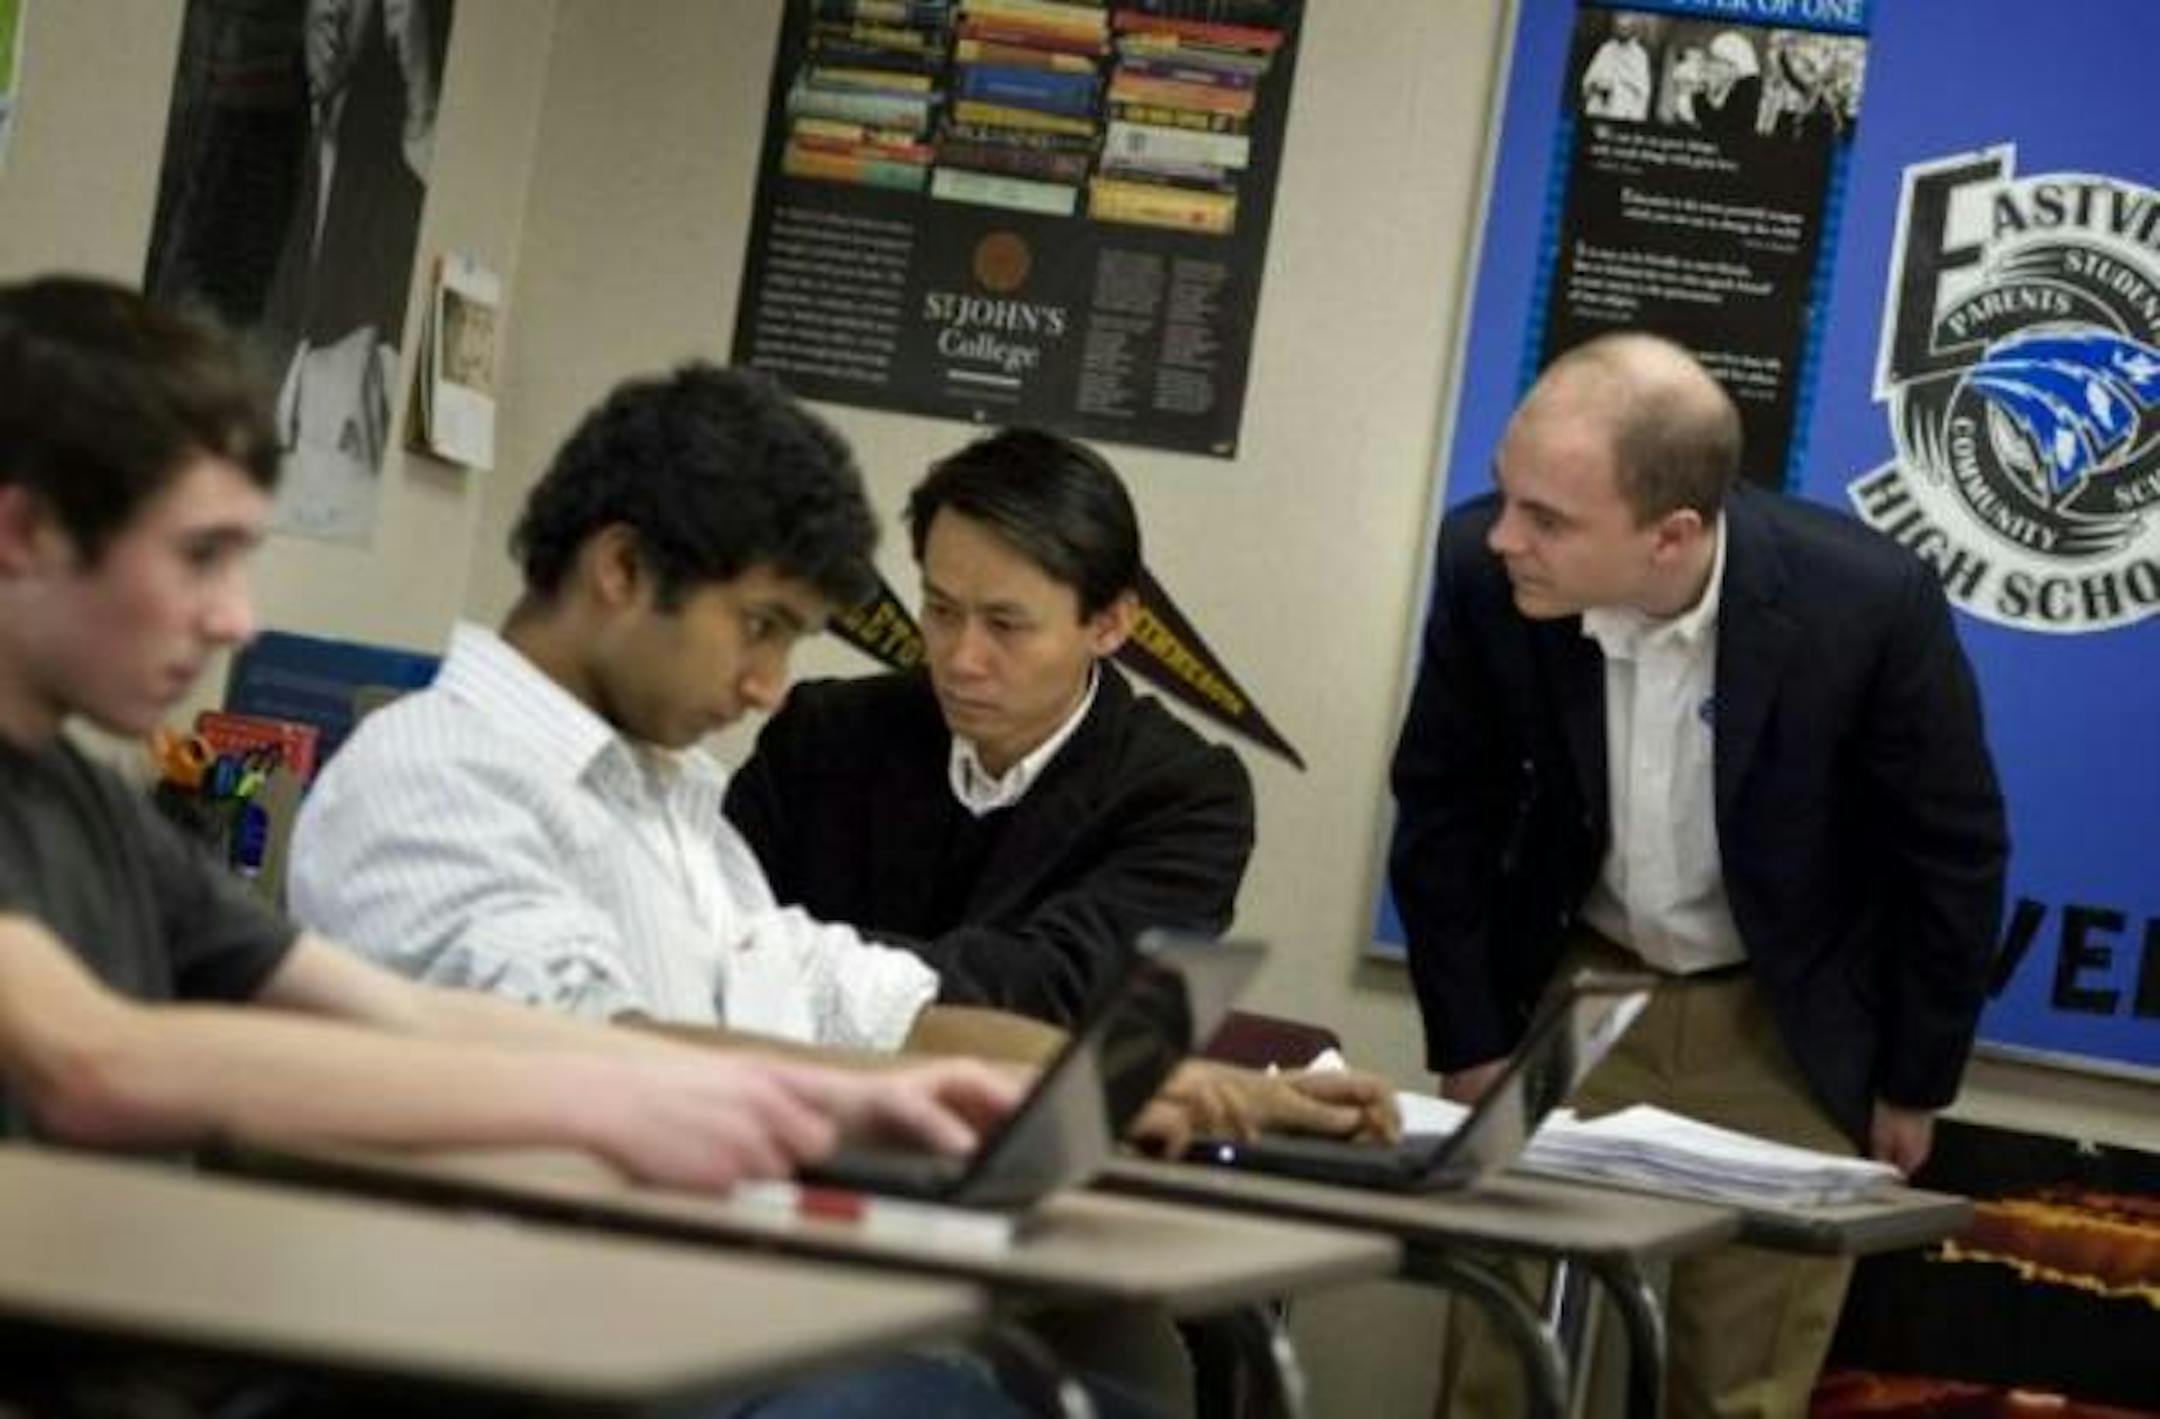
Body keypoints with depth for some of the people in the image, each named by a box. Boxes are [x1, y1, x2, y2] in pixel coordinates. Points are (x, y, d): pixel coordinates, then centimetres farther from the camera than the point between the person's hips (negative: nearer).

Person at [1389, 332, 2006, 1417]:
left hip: (1783, 1030, -2)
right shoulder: (1485, 570, -21)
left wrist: (1914, 1086, -1)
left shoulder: (1868, 603, -27)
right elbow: (1443, 812, -3)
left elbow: (1952, 857, -10)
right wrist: (1469, 1045, -1)